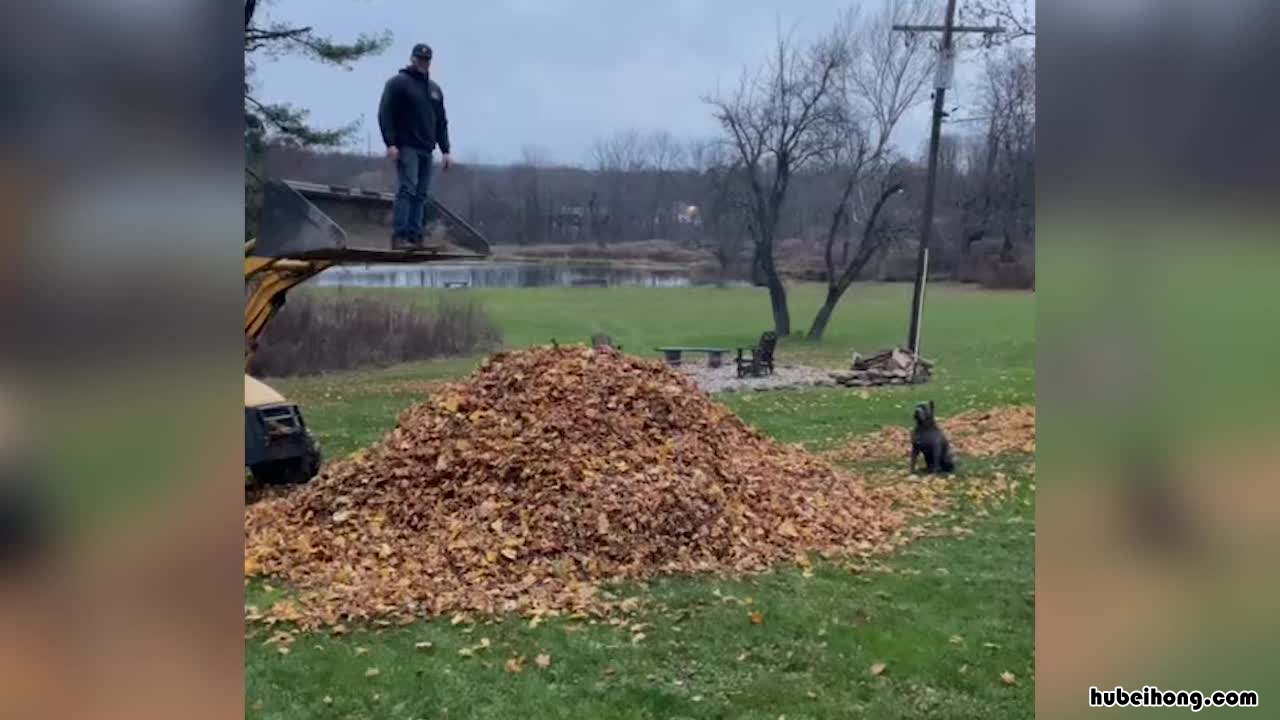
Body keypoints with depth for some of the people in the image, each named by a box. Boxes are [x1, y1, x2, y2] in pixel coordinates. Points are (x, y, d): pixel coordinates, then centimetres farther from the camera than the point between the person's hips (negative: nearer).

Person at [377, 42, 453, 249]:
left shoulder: (435, 89, 21)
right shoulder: (398, 83, 2)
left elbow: (442, 122, 22)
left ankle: (414, 236, 1)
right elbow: (384, 114, -6)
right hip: (406, 147, -6)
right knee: (407, 189, -16)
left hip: (426, 150, 6)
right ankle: (399, 236, -18)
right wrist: (390, 143, -15)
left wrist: (445, 150, 13)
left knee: (421, 195, 1)